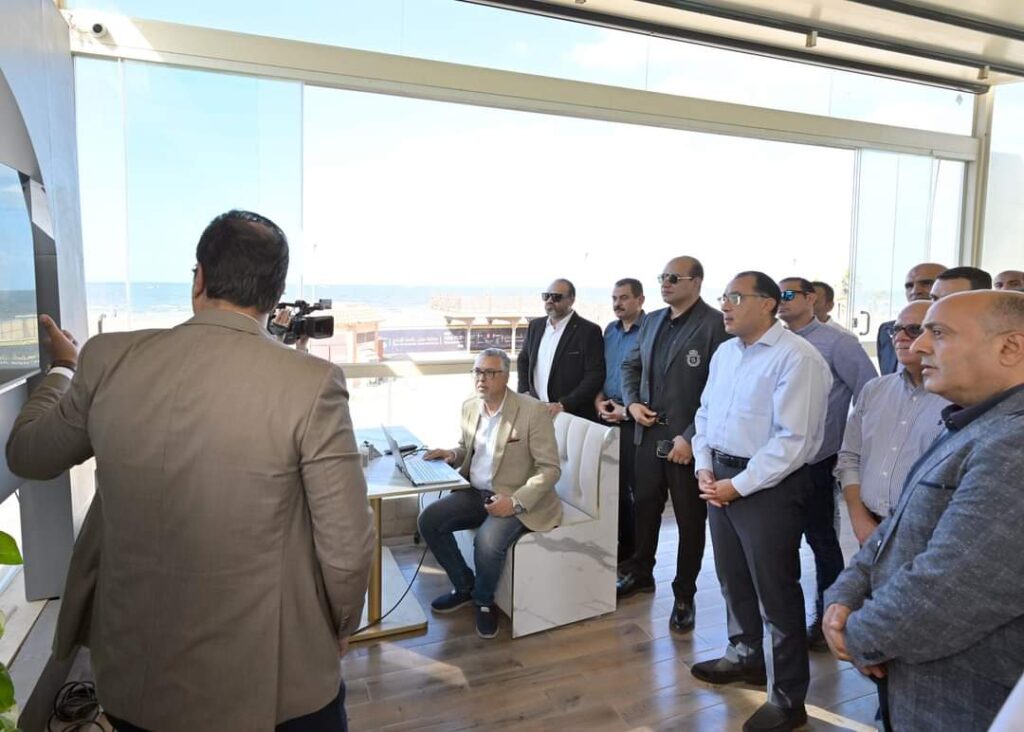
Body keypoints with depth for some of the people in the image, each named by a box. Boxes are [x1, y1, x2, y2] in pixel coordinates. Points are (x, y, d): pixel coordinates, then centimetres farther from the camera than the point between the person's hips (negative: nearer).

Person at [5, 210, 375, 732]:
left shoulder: (110, 359, -10)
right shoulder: (311, 382, -21)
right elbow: (347, 545, -17)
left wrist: (64, 368, 27)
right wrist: (341, 627, 4)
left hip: (134, 672, 4)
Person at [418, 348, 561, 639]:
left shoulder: (533, 411, -16)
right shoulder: (469, 406, 4)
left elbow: (550, 469, -16)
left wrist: (516, 502, -27)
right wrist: (452, 455, -3)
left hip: (517, 499, -6)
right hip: (476, 492, 7)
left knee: (487, 541, -31)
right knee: (429, 520, -11)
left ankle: (484, 600, 3)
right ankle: (464, 586, 11)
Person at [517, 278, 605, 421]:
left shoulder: (589, 331, -7)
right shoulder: (535, 326, 11)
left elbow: (595, 376, -11)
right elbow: (523, 360, 22)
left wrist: (564, 404, -17)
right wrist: (524, 392, 7)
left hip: (573, 415, -4)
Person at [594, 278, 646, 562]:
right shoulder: (610, 330, 12)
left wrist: (629, 410, -14)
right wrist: (599, 400, 1)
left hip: (635, 422, -6)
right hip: (607, 419, 6)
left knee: (635, 488, 1)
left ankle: (636, 551, 15)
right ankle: (617, 543, 25)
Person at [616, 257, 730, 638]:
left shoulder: (714, 324, -13)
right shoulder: (652, 321, 10)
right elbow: (631, 366, 20)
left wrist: (691, 437, -18)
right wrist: (632, 402, 2)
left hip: (688, 441, -6)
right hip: (649, 434, 6)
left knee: (690, 520, 9)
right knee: (644, 507, 18)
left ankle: (684, 596, 25)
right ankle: (639, 574, 38)